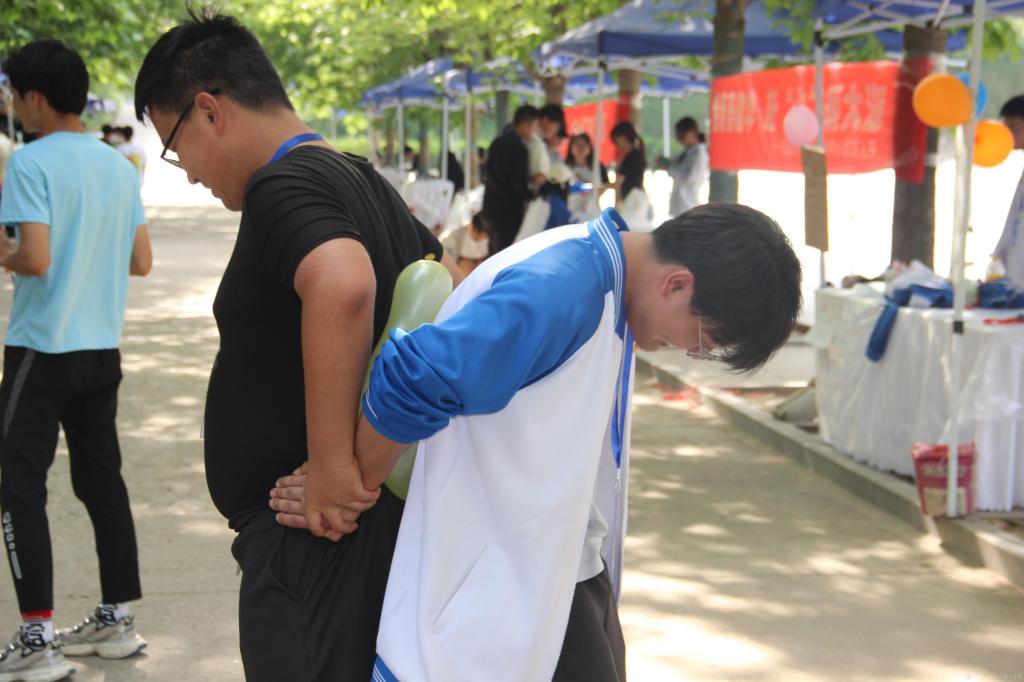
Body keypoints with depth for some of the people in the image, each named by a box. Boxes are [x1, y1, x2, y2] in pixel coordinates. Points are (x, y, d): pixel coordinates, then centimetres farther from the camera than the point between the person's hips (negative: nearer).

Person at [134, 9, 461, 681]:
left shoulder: (281, 185, -16)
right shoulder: (363, 180, 13)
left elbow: (343, 286, -36)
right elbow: (450, 286, 24)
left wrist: (333, 461, -30)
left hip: (317, 526, -10)